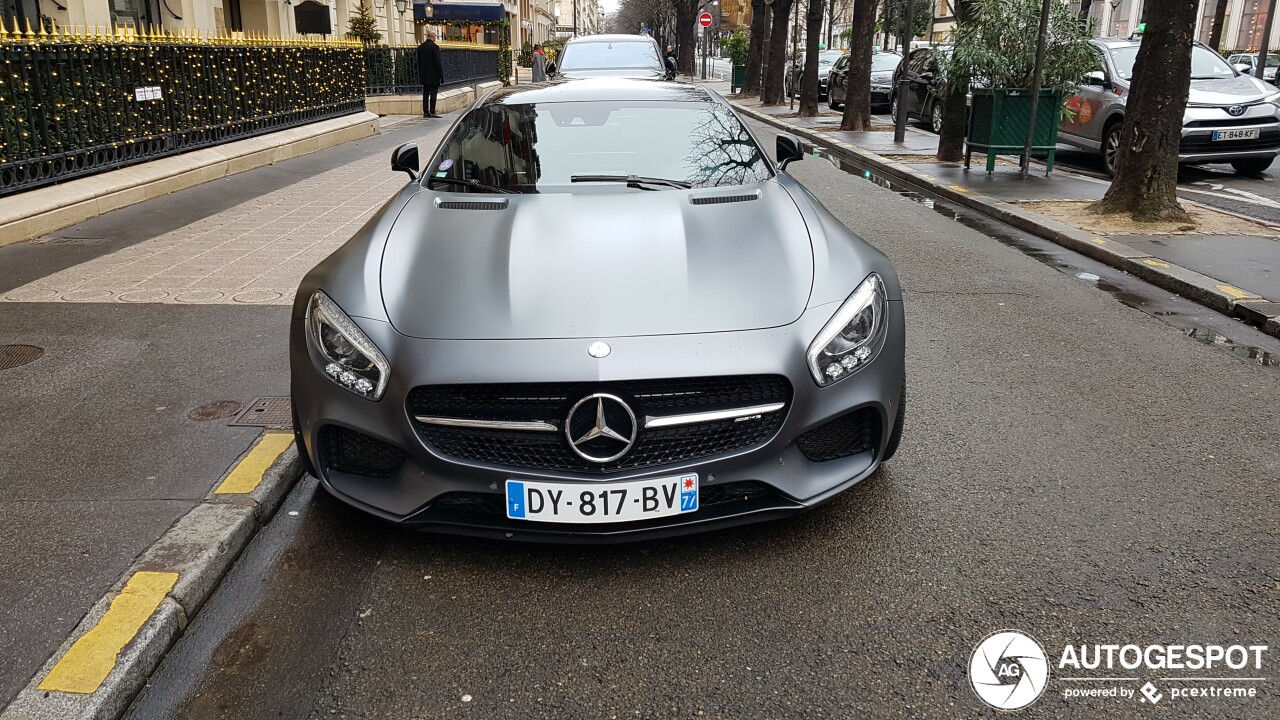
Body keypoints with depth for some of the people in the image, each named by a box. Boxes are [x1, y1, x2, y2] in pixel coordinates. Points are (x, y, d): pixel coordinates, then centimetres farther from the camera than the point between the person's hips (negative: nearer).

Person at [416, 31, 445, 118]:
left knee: (425, 93, 9)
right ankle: (432, 112, -7)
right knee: (433, 93, -4)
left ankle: (425, 112, 10)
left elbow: (419, 62, 12)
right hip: (433, 75, -6)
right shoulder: (434, 47, -11)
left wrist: (420, 74, 18)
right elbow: (438, 62, -13)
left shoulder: (420, 47, 8)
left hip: (424, 75, 6)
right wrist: (441, 75, -9)